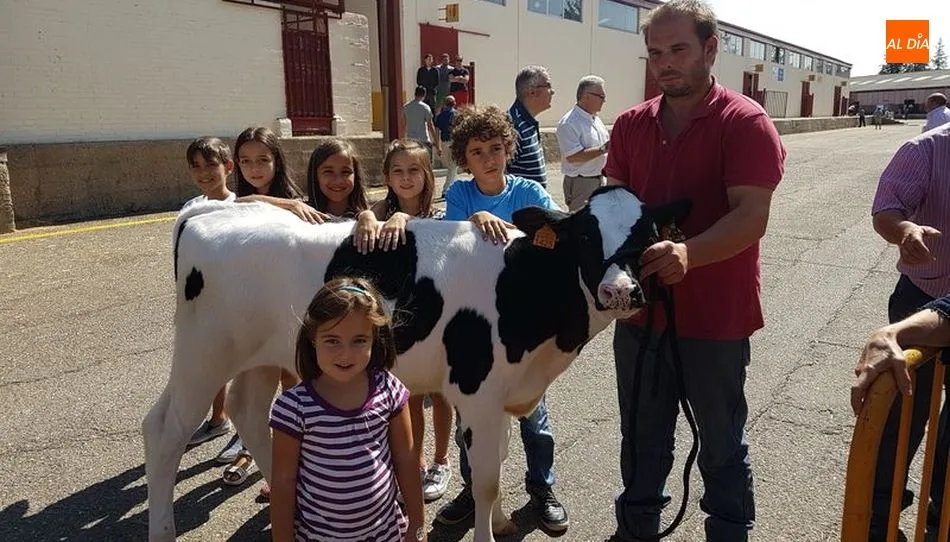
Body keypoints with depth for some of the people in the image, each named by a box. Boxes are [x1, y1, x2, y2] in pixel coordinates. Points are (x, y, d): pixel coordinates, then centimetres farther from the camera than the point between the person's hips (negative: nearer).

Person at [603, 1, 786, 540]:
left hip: (714, 317, -4)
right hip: (639, 309, 5)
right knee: (641, 435, 19)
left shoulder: (746, 122, -10)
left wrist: (688, 253, -37)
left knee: (722, 443, 14)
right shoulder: (632, 124, 6)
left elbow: (752, 217, -19)